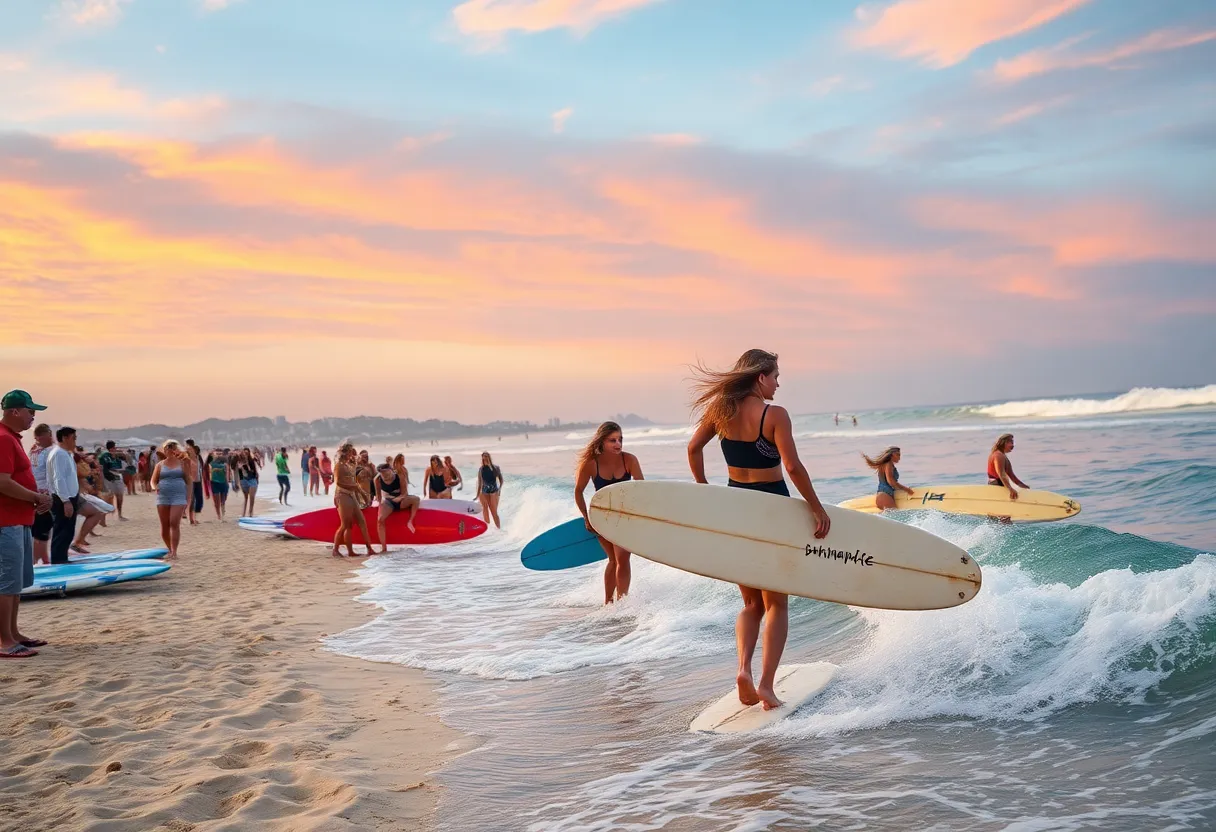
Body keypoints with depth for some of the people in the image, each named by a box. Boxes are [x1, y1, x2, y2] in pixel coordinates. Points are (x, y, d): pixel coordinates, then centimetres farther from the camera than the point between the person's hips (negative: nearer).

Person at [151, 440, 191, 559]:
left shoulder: (182, 463, 7)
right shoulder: (160, 465, 10)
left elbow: (189, 481, 8)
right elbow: (153, 481, 11)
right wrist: (155, 487, -12)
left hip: (178, 497, -3)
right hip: (163, 497, 3)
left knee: (174, 524, -14)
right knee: (164, 526, 5)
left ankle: (174, 552, -12)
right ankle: (170, 550, 20)